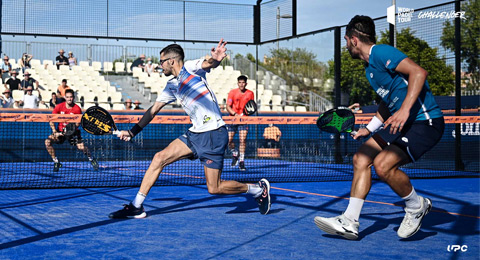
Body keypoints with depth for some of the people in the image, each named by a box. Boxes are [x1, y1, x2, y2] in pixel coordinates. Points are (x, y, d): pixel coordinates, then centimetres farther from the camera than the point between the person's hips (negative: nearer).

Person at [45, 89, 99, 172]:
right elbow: (51, 120, -5)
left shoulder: (77, 109, -11)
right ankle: (56, 162, -4)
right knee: (47, 142, -20)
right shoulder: (59, 107, -9)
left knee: (82, 147, -17)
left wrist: (73, 127, -26)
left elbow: (78, 123, -3)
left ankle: (91, 159, 16)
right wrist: (55, 132, -16)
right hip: (60, 131, 2)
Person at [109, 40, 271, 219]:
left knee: (214, 188, -5)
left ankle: (259, 189, 15)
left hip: (213, 134, -8)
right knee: (159, 158, -1)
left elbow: (208, 64, -26)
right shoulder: (172, 86, 17)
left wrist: (215, 59, -51)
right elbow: (154, 109, 22)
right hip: (194, 133, 8)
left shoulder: (190, 67, -5)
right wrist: (132, 132, 16)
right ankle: (136, 207, 7)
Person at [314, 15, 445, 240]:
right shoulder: (370, 68, 17)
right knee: (361, 158, 2)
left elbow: (418, 72, -27)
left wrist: (405, 109, -34)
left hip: (425, 122, -10)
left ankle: (417, 206, 2)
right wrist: (369, 129, 27)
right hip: (402, 123, 10)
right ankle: (349, 222, 3)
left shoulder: (381, 53, -13)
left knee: (383, 164, -25)